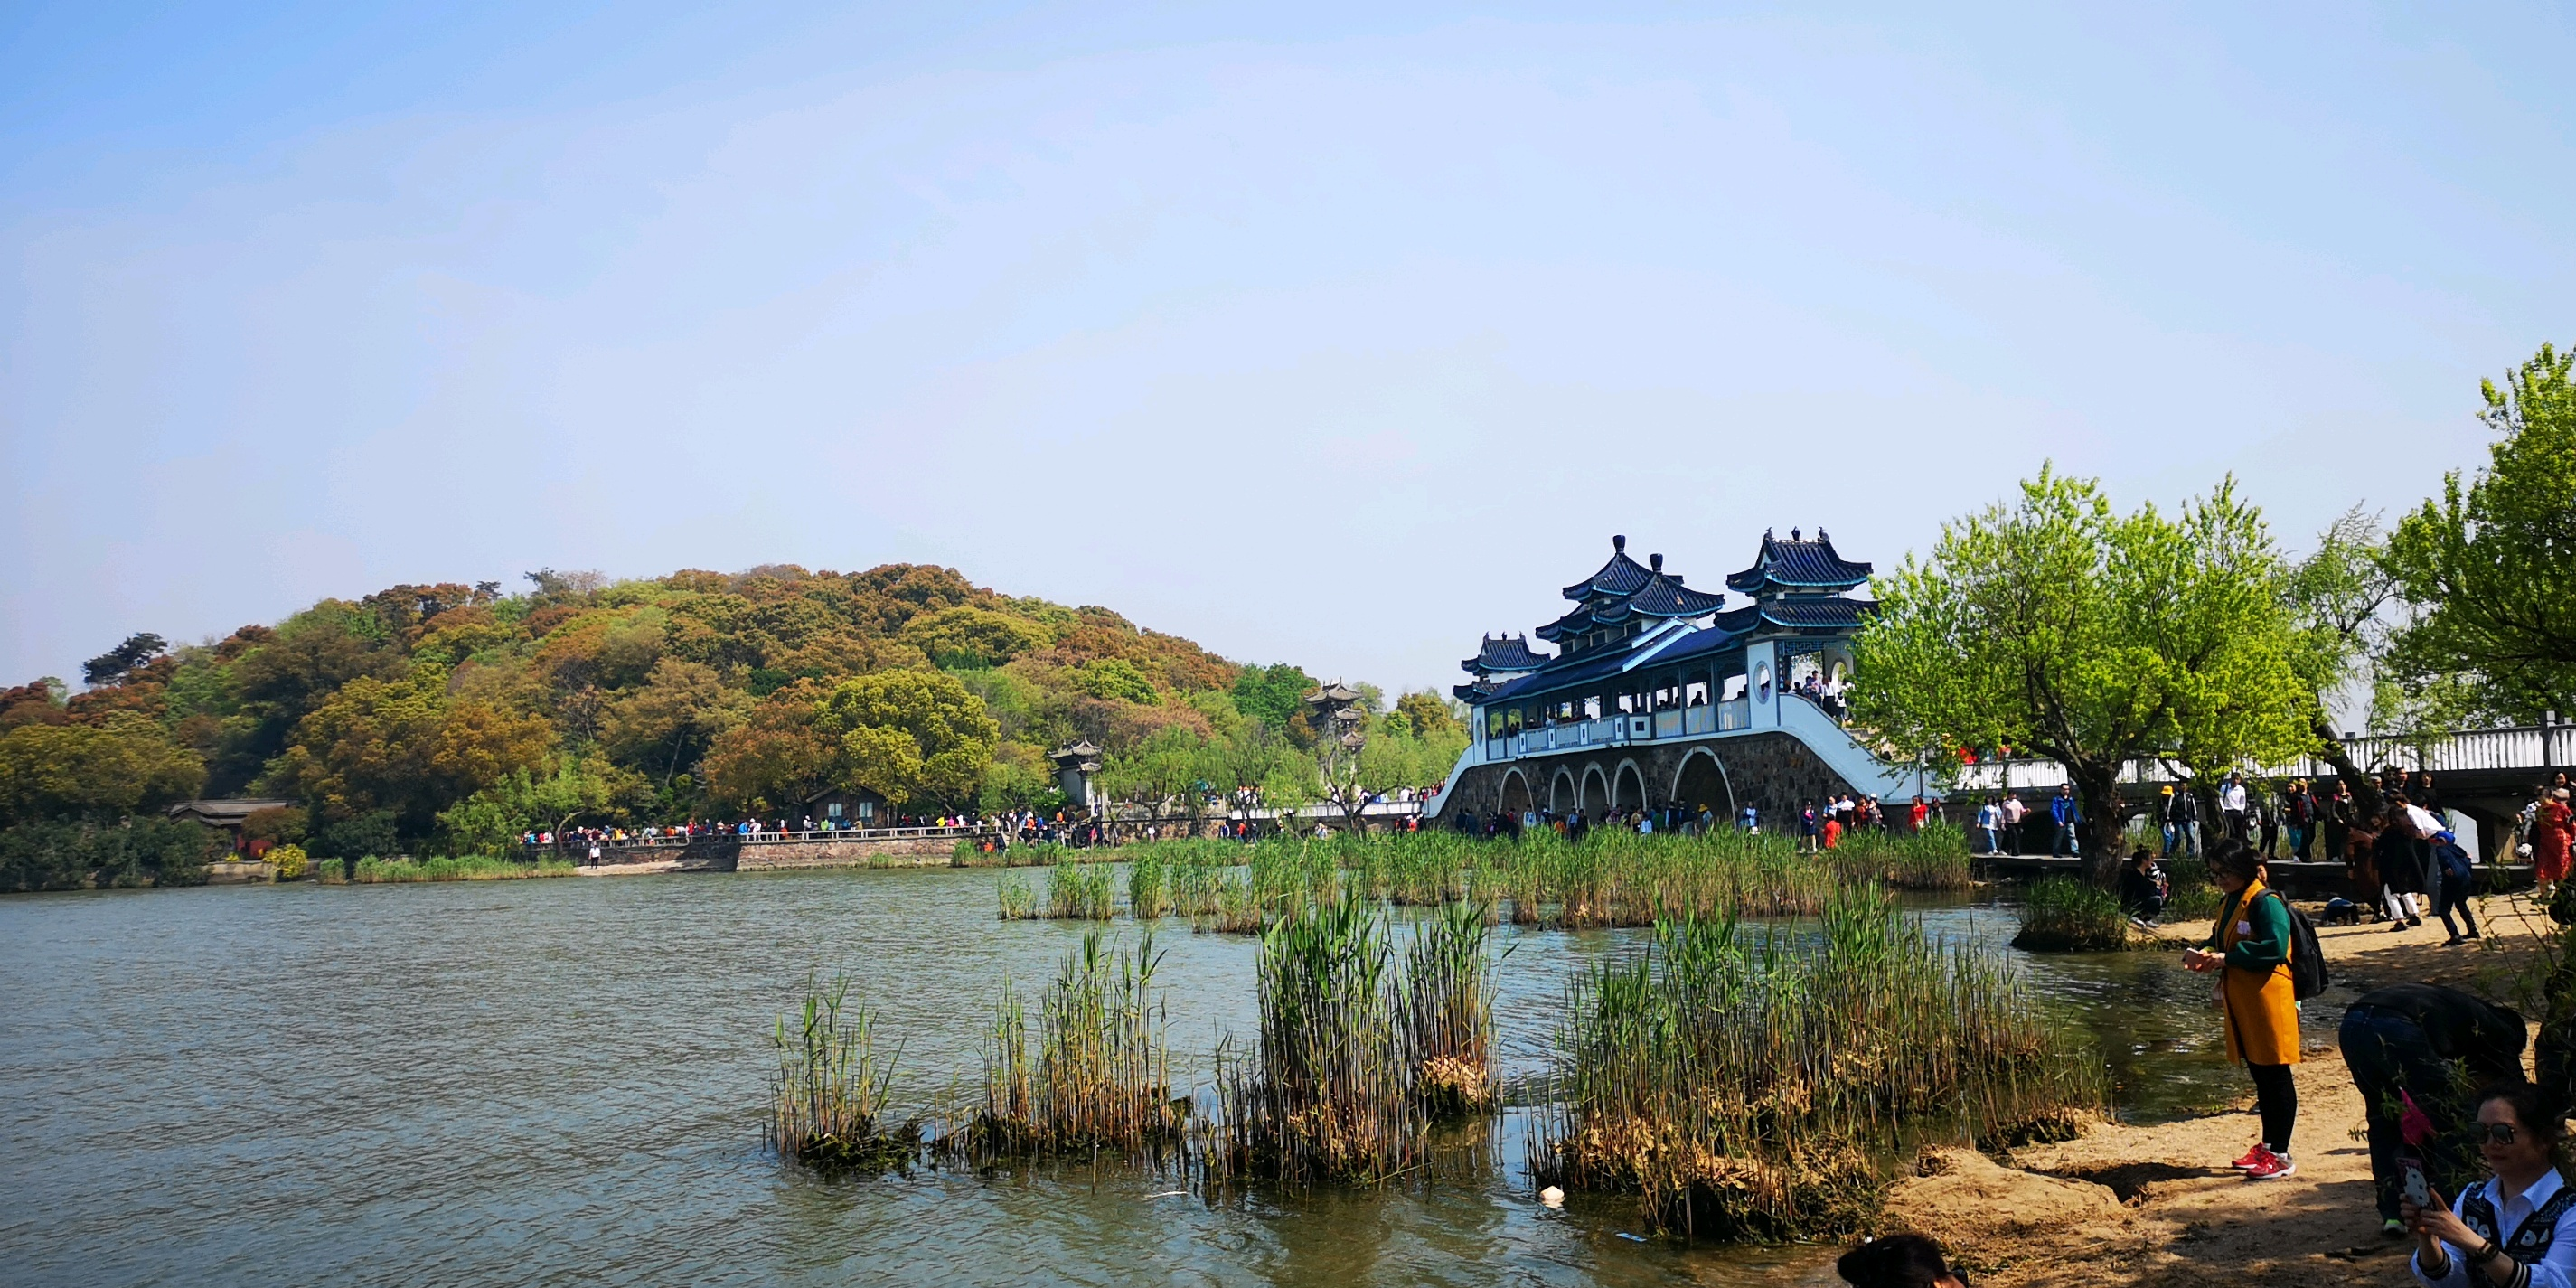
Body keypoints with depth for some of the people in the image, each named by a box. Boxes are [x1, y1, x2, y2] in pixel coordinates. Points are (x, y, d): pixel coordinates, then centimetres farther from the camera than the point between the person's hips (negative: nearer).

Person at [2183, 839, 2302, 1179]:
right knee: (2259, 1076, 16)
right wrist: (2203, 953, 3)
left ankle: (2281, 1155, 4)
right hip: (2240, 1004, 9)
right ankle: (2267, 1146, 26)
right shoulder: (2228, 903, 14)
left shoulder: (2266, 903, -15)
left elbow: (2275, 947, -25)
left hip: (2268, 1002, -9)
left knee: (2276, 1077, -2)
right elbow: (2219, 940, 24)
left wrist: (2227, 958, -24)